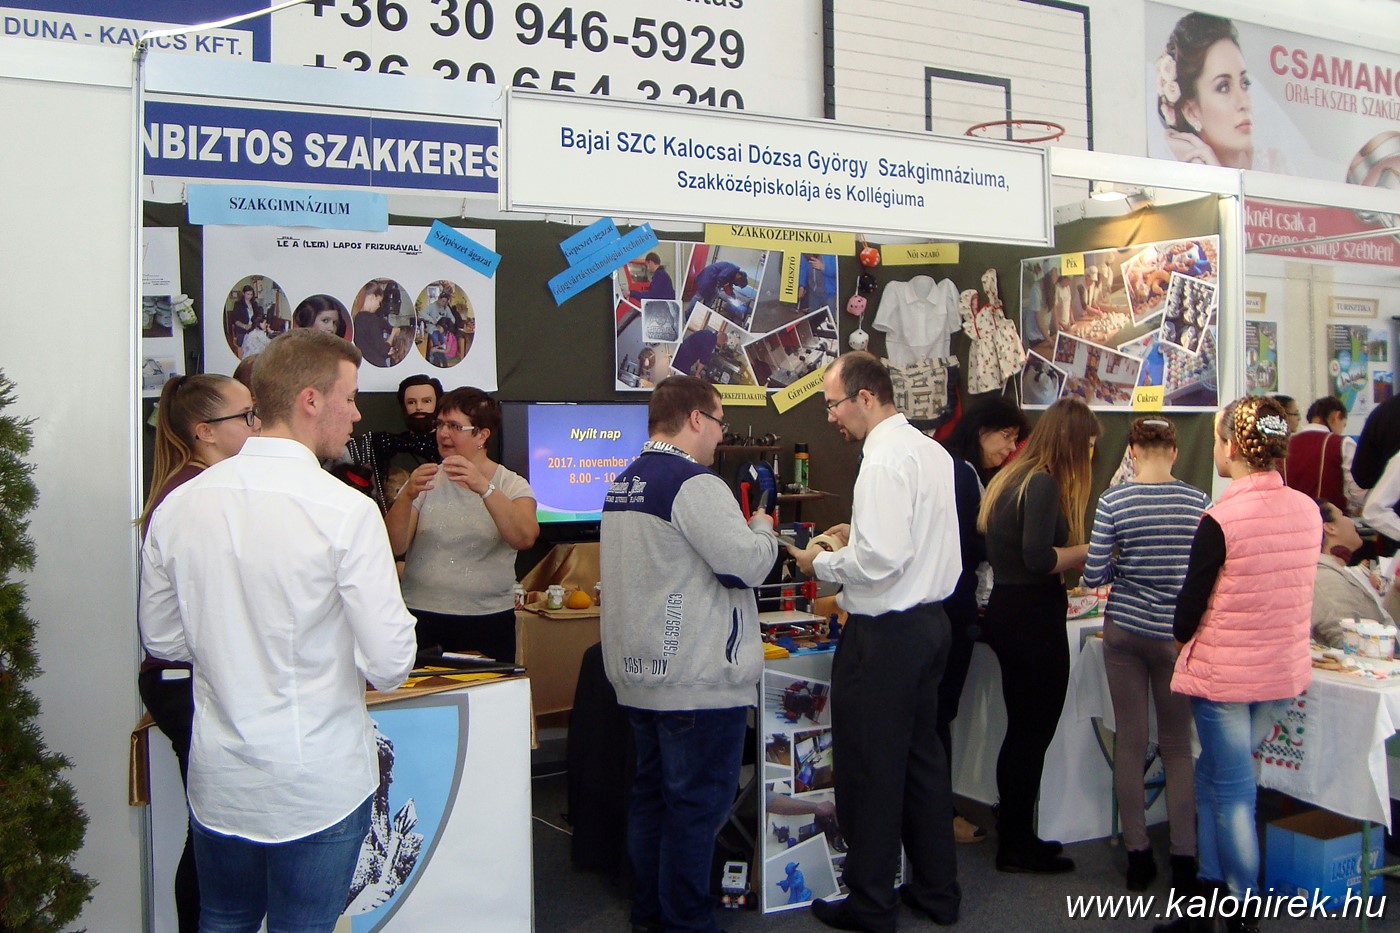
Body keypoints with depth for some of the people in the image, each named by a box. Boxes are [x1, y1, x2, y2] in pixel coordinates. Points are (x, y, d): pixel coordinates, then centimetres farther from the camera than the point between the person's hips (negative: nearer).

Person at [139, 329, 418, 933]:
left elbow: (163, 641, 8)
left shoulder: (176, 506, -5)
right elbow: (389, 665, -19)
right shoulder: (346, 512, -20)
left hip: (218, 786, 5)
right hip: (320, 788, -5)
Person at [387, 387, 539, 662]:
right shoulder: (424, 482, 6)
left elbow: (525, 538, -18)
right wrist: (408, 496, -22)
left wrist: (484, 488, -31)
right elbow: (394, 547, -6)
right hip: (421, 617, 1)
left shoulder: (512, 486, 2)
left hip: (489, 621, -1)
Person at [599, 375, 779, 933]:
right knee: (698, 802, 1)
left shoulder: (621, 485, 12)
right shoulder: (695, 484, -17)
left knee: (651, 796, 17)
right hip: (697, 680, -9)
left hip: (638, 674, 9)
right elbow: (746, 565, -19)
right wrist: (763, 527, 1)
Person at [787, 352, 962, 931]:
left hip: (885, 633, -9)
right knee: (922, 757, 19)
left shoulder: (884, 461, -20)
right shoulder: (931, 451, 9)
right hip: (931, 619, 10)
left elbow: (881, 560, -27)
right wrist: (857, 535, 13)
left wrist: (821, 564, -12)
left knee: (868, 768, 4)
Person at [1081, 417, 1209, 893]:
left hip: (1124, 629, 0)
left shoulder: (1113, 501, -8)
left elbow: (1093, 575, -9)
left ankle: (1138, 856, 16)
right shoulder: (1198, 502, -7)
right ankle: (1184, 859, 10)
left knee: (1130, 742, 9)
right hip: (1177, 634, 0)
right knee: (1178, 746, 10)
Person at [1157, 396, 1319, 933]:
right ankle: (1211, 883, 25)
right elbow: (1290, 592, 11)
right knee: (1214, 773, 19)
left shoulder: (1221, 519, -20)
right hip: (1286, 672, 6)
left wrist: (1182, 636, 8)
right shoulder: (1308, 511, -1)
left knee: (1231, 789, 6)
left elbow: (1193, 600, -12)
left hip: (1224, 672, -6)